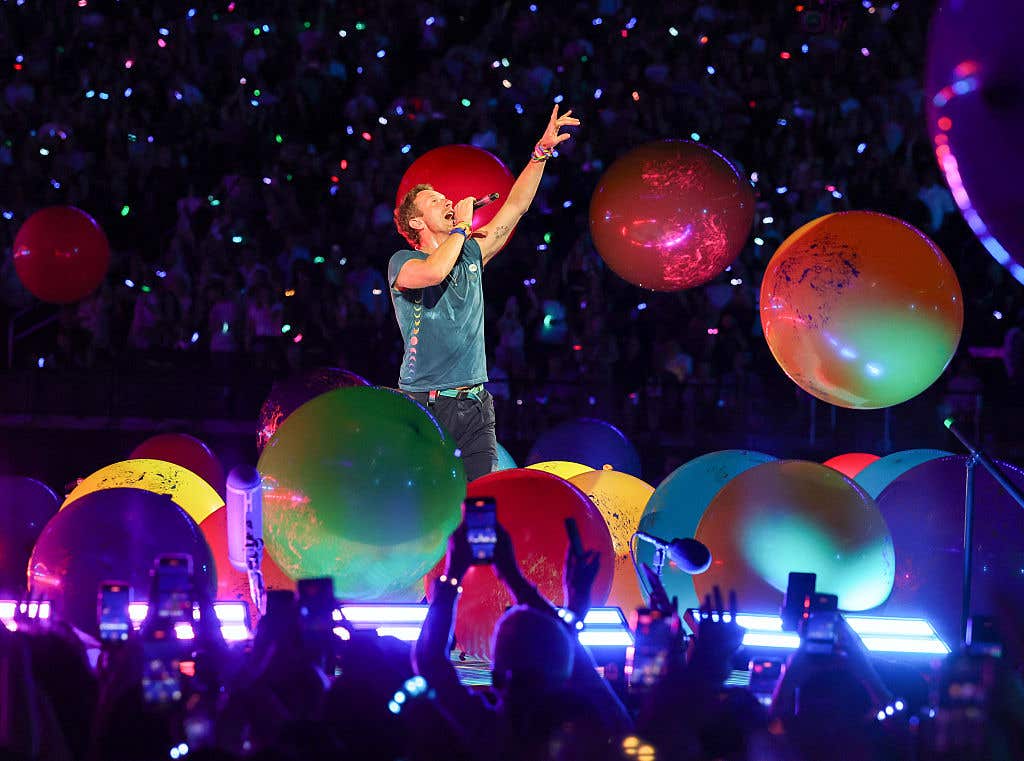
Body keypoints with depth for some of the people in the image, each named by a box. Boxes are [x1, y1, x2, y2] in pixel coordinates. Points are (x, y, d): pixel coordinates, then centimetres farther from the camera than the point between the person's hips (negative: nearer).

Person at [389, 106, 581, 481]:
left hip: (475, 408, 5)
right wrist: (462, 226, -9)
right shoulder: (403, 263, -1)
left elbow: (515, 207, 15)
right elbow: (433, 272, -24)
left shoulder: (470, 255, 15)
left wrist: (541, 152, 8)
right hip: (426, 407, -5)